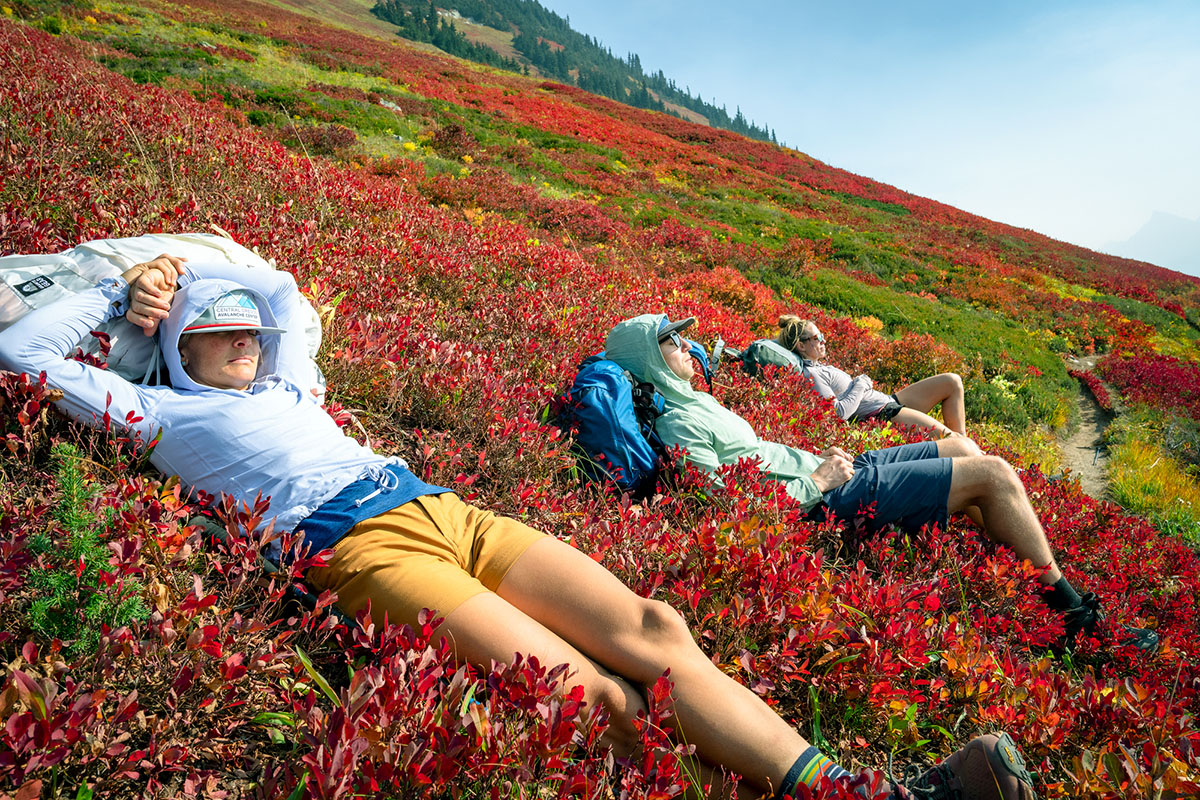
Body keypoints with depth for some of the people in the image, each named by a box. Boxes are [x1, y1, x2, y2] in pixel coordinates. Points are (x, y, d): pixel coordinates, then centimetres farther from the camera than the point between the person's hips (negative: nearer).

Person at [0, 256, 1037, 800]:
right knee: (590, 694, -27)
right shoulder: (163, 413, 21)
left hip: (448, 510, 7)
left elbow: (282, 290, 49)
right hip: (362, 543, -6)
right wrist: (128, 286, 29)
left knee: (652, 631, -13)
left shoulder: (284, 384, 34)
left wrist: (184, 266, 43)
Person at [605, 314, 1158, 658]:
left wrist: (818, 458, 9)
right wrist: (818, 482, -16)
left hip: (825, 472, 11)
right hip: (834, 498, -11)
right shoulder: (677, 424, -18)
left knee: (961, 446, 18)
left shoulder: (693, 401, 14)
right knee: (993, 473, -8)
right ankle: (1073, 613, 7)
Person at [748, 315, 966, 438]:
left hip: (889, 401, 11)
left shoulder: (818, 366, 13)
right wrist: (860, 384, -14)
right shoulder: (811, 374, -18)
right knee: (949, 437, -17)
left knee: (952, 381, 9)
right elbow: (840, 411, -27)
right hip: (881, 414, -11)